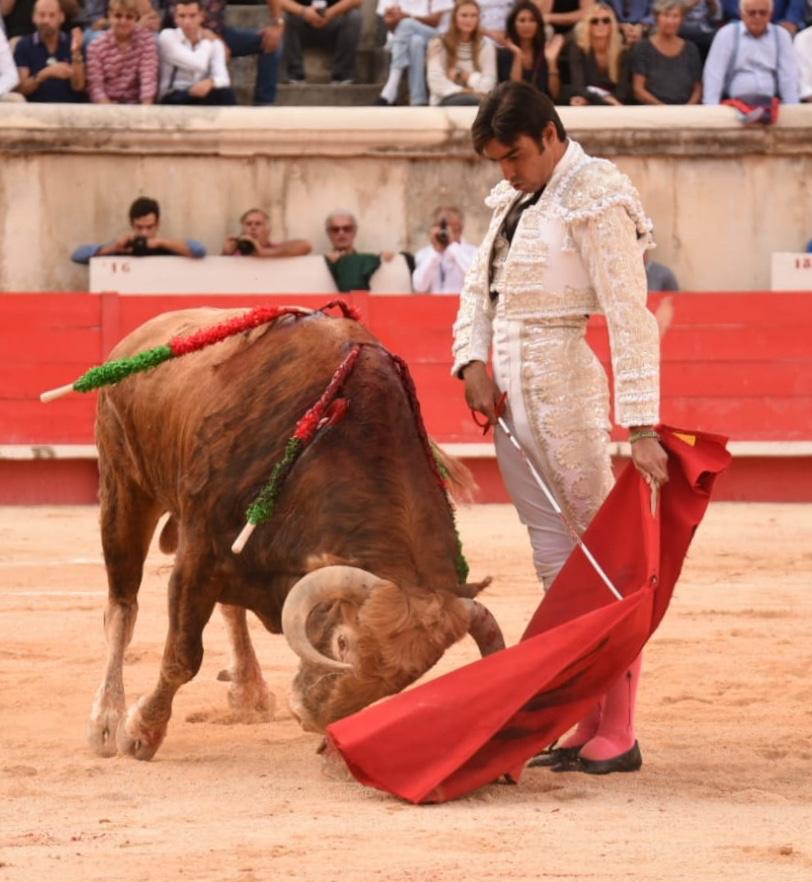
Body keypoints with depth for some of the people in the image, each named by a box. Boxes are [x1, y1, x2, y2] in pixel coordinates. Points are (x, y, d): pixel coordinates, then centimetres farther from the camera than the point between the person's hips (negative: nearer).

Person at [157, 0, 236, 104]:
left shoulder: (214, 43, 5)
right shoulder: (167, 37, -8)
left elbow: (222, 78, -12)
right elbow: (198, 65, -20)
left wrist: (210, 82, -36)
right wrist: (206, 41, -1)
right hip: (174, 98, -4)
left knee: (226, 93, -27)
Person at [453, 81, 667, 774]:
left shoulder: (594, 200, -12)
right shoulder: (514, 200, 13)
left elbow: (631, 318, -17)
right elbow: (478, 290, 20)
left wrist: (642, 428, -22)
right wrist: (473, 362, 1)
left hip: (564, 385, -9)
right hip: (508, 392, 9)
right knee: (553, 555, 10)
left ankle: (618, 735, -2)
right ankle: (587, 724, 15)